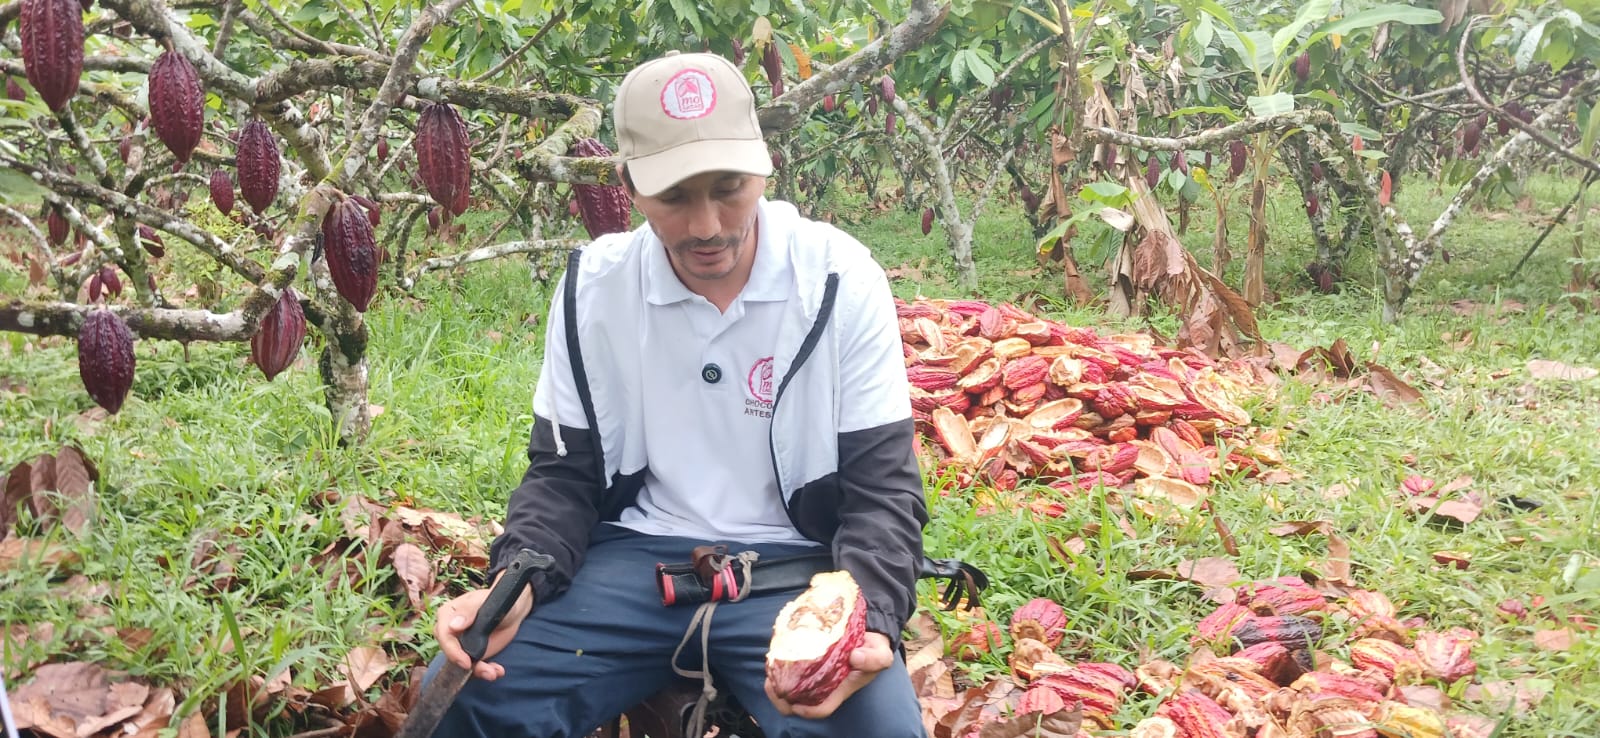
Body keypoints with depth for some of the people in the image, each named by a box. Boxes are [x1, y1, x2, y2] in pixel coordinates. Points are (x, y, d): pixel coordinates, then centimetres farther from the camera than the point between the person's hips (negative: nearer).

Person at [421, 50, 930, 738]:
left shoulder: (841, 280, -10)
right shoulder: (592, 288, -3)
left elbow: (880, 486, -7)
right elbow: (564, 473, 6)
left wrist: (869, 620, -26)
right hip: (637, 554, 3)